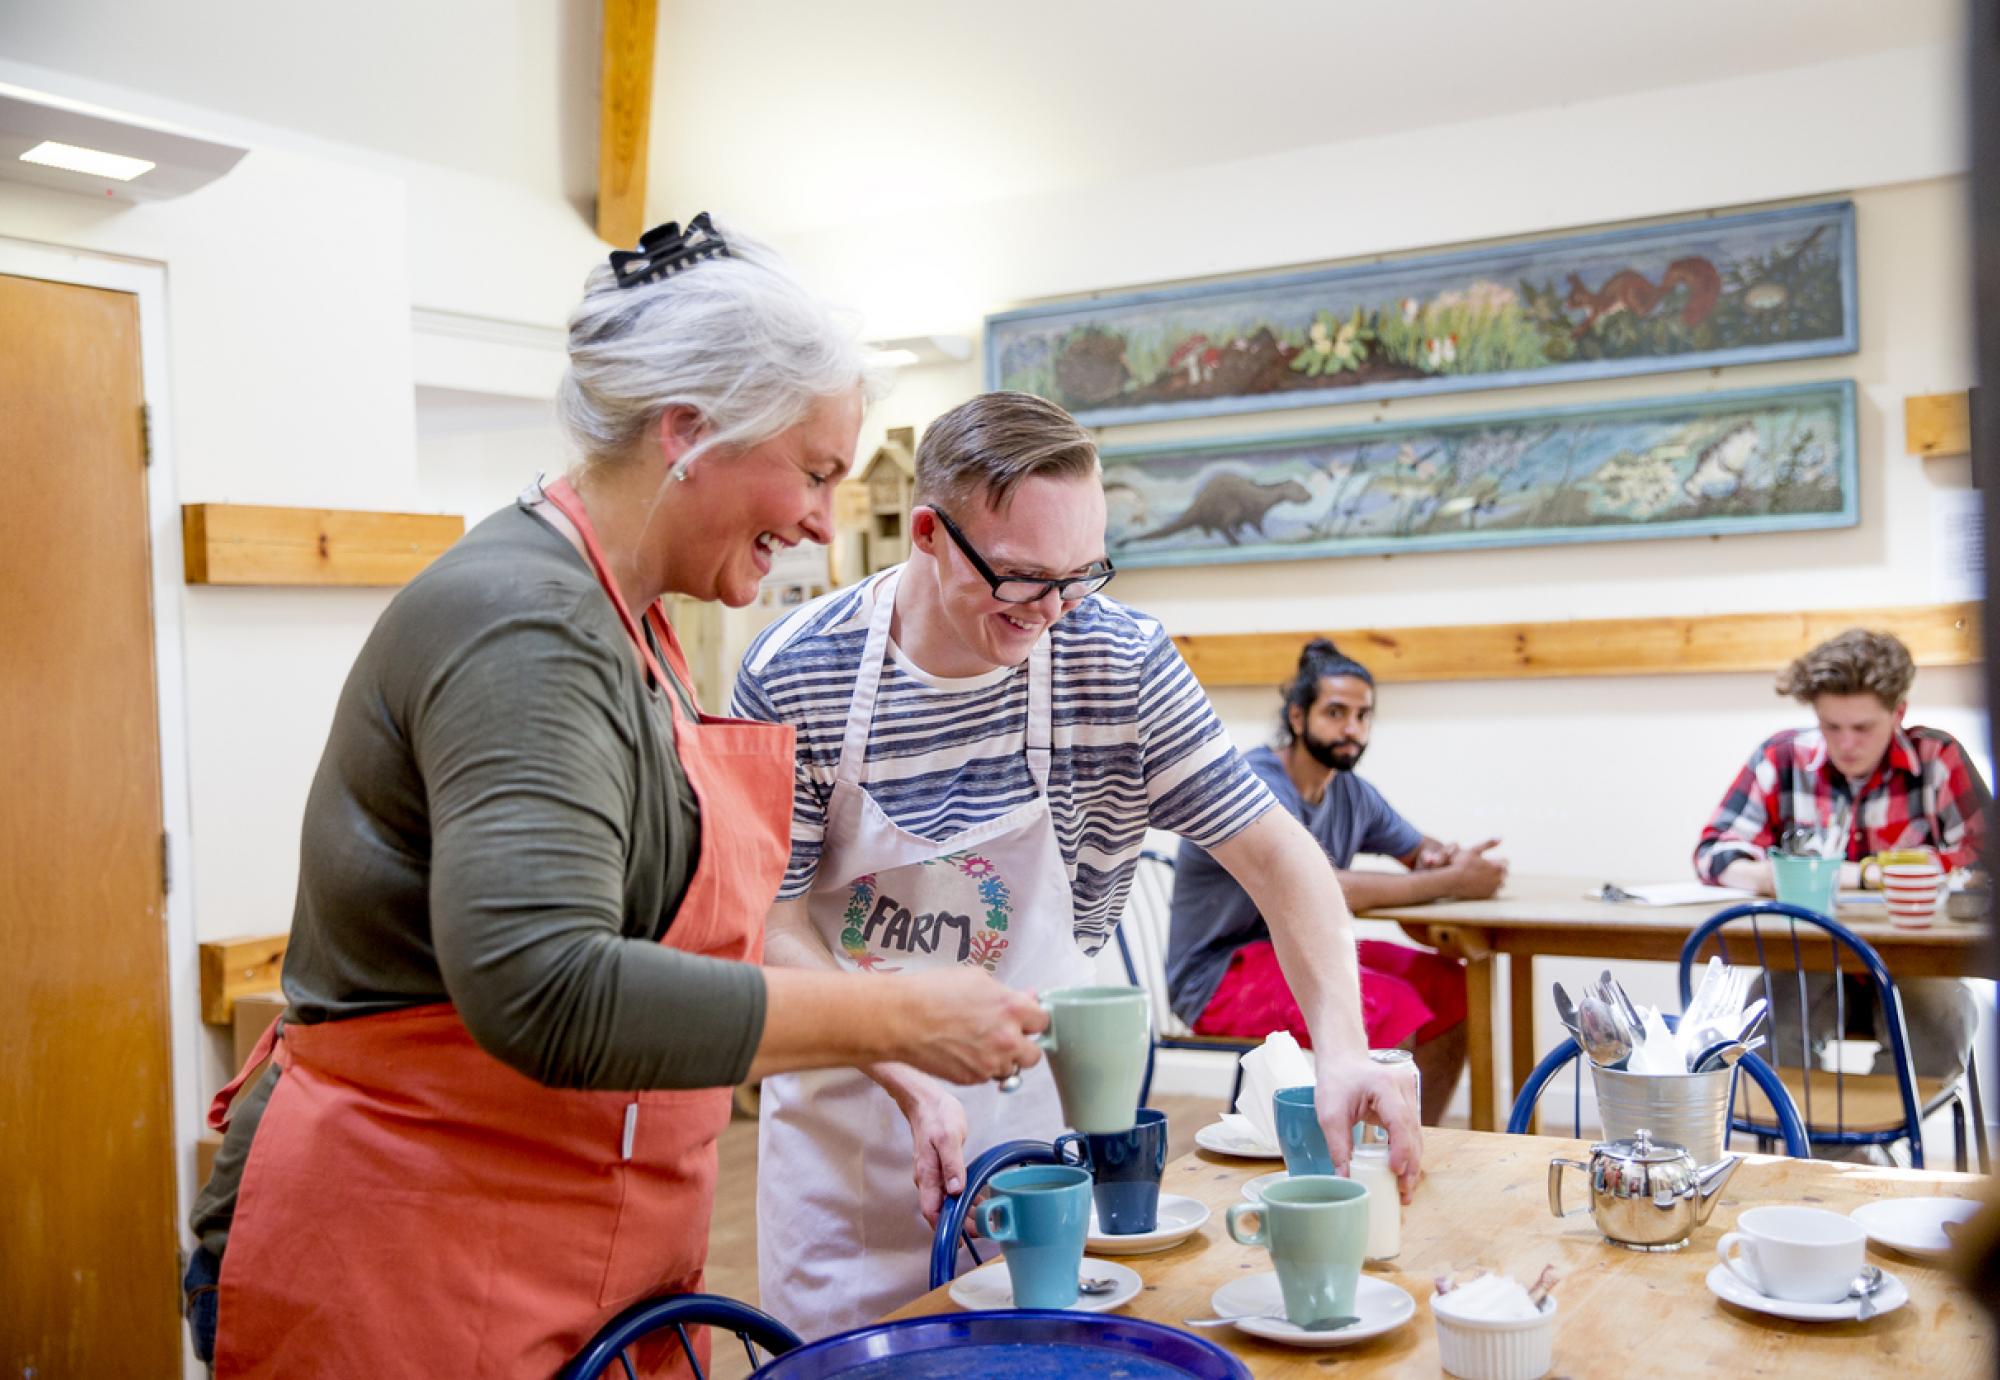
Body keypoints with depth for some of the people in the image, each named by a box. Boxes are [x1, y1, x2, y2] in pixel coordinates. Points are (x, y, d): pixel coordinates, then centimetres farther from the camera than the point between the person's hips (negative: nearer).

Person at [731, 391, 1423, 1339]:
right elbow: (772, 923, -12)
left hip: (1033, 1117, 1)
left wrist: (1341, 1046, -27)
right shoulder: (793, 676, -16)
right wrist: (907, 1080, -24)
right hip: (845, 1110, 0)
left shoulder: (1121, 664, -13)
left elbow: (1274, 853, -12)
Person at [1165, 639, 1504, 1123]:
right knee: (1391, 1009, -27)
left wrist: (1442, 860, -10)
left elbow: (1420, 849, 17)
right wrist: (1450, 883, -27)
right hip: (1221, 976, -9)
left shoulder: (1352, 793, 6)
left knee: (1456, 990, -3)